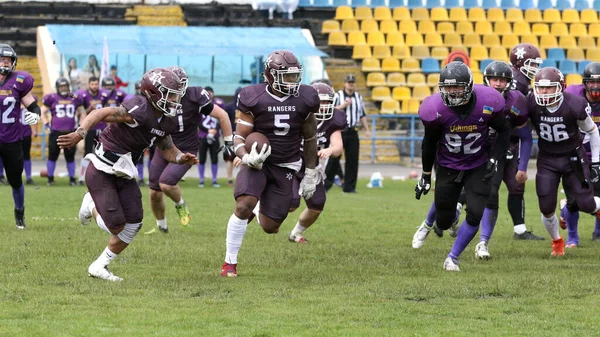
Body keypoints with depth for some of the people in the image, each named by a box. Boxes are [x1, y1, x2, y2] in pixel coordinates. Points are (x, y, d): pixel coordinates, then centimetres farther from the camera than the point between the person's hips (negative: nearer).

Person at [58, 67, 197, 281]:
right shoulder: (140, 111, -24)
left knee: (133, 225, 0)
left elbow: (167, 150, 17)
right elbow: (100, 114, -27)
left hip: (123, 174, 8)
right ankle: (92, 206, 22)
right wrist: (79, 134, -41)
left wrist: (182, 158, -5)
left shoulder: (167, 122, 3)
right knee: (116, 226, -11)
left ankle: (99, 267, 16)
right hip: (101, 172, -8)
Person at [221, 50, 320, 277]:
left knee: (270, 227, 0)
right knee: (244, 205, -28)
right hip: (258, 163, -2)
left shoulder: (304, 100, -4)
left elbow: (310, 139, 9)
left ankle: (262, 212, 40)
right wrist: (247, 158, -30)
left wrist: (310, 174, 10)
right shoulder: (254, 99, -13)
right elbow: (239, 138, -9)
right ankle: (230, 262, -15)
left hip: (285, 167, 3)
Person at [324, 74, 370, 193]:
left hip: (353, 132, 4)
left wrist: (366, 129, 11)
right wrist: (343, 105, -18)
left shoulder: (359, 97, 15)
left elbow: (362, 115, 19)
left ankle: (349, 186, 6)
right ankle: (326, 183, 2)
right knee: (334, 158, -6)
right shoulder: (338, 96, 1)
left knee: (352, 159, 1)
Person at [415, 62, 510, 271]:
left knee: (475, 215, -14)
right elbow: (430, 142, -4)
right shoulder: (436, 108, -21)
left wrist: (494, 159, -14)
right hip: (448, 166, 0)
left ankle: (453, 258, 6)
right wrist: (426, 175, 4)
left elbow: (504, 131, -3)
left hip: (478, 167, 0)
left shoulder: (487, 102, -22)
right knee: (444, 223, 5)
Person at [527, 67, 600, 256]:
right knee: (547, 208, -5)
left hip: (574, 158, -1)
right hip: (547, 160, 1)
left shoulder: (575, 105, -21)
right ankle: (556, 241, 23)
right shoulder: (531, 104, -17)